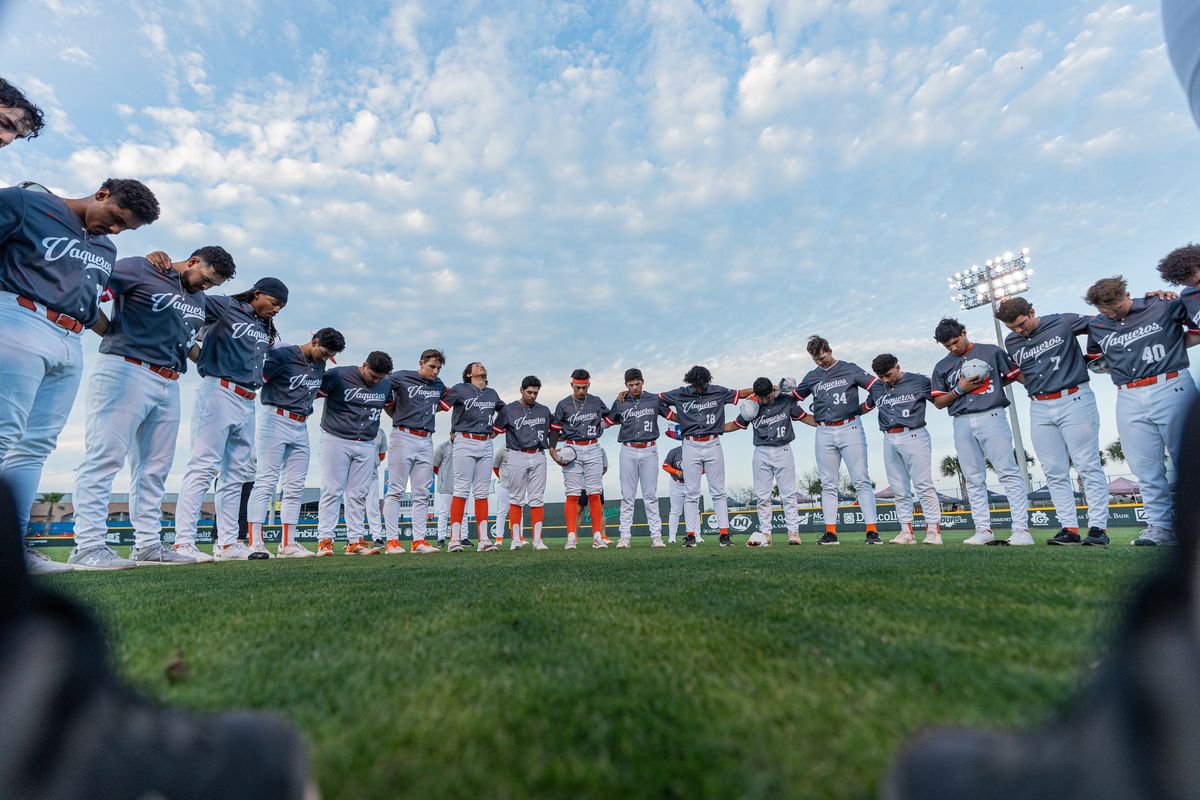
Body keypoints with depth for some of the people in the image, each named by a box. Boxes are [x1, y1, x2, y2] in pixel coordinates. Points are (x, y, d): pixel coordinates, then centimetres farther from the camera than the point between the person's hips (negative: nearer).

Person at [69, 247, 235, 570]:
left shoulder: (199, 300, 22)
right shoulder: (140, 270, -1)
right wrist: (111, 332, -8)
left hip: (169, 385, 8)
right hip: (127, 373, -8)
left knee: (155, 468, 8)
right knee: (105, 456, -8)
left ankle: (148, 545, 14)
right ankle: (87, 546, -5)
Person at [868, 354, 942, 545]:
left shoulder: (918, 381, 1)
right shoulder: (876, 387, 13)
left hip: (914, 436, -4)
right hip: (889, 441, 5)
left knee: (923, 485, -6)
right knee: (899, 490, 5)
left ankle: (933, 529, 0)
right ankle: (907, 531, 10)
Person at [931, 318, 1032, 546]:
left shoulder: (992, 352, 9)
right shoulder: (942, 367, 15)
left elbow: (1015, 375, 10)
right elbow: (938, 402, 12)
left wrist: (991, 386, -3)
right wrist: (959, 389, -3)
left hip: (991, 416, -3)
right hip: (962, 424, 3)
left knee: (1008, 473, -8)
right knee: (974, 480, 3)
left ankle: (1021, 529, -7)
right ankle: (983, 530, 6)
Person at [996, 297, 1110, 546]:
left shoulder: (1064, 323, -3)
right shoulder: (1011, 343, 10)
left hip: (1074, 401, -4)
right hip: (1039, 409, 5)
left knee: (1088, 466, -4)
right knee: (1054, 473, 3)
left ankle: (1098, 527, 0)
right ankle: (1069, 528, 8)